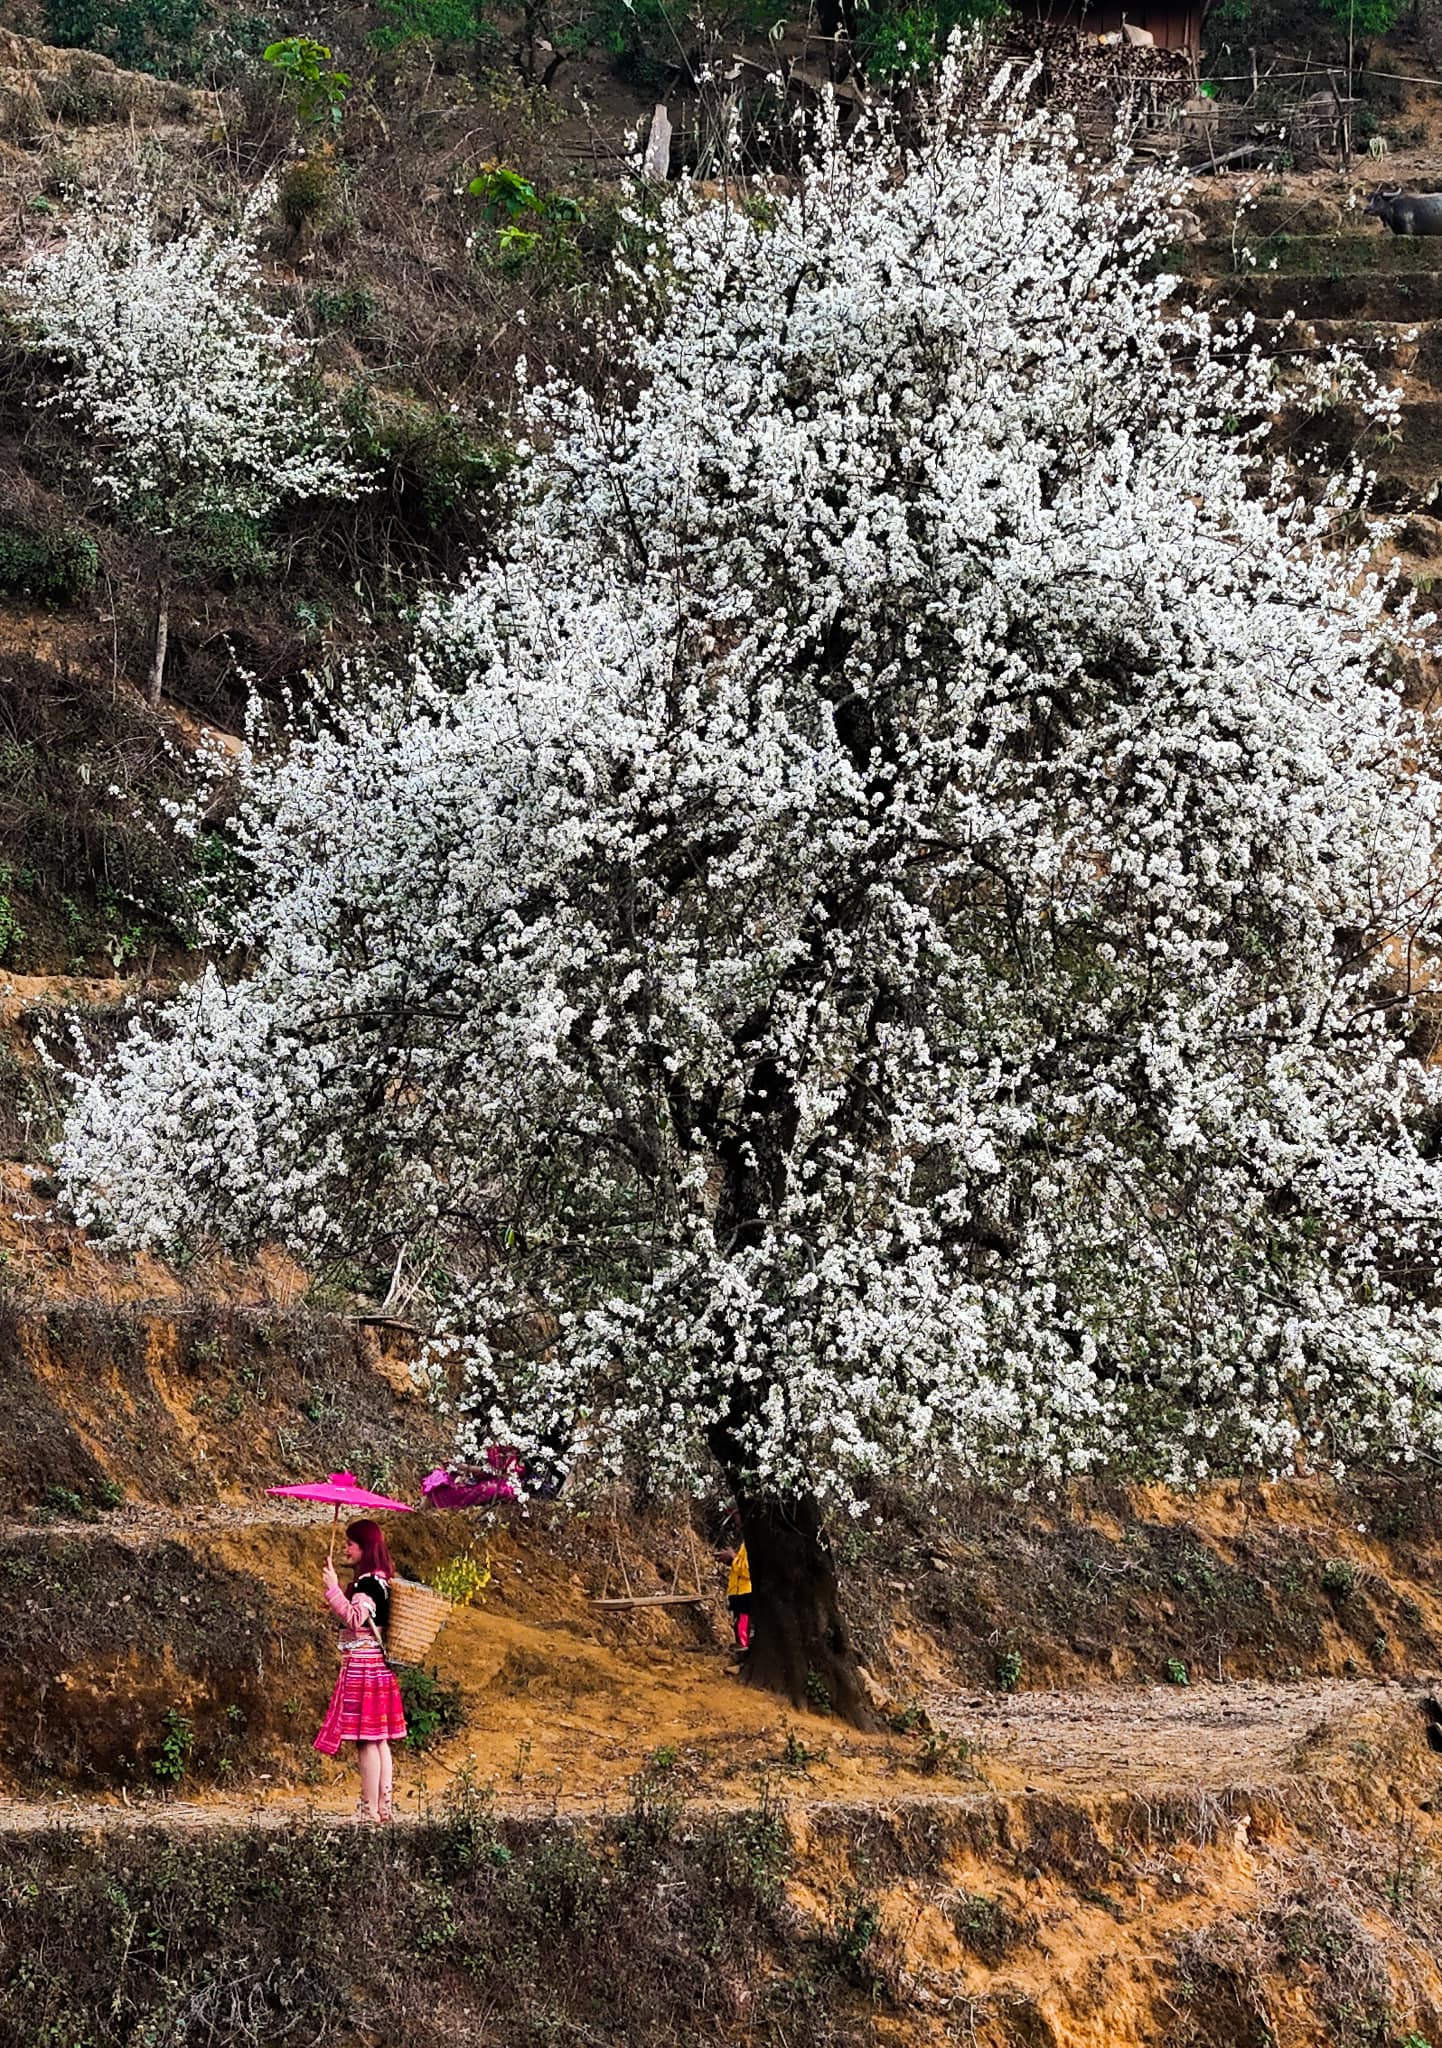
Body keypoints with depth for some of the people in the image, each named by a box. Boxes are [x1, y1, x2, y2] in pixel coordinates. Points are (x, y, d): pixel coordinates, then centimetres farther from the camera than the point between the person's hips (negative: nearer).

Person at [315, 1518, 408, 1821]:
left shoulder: (368, 1583, -15)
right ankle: (385, 1807, 13)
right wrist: (337, 1602, 26)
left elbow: (355, 1618, -29)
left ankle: (371, 1811, -7)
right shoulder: (380, 1580, 15)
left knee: (366, 1740, -8)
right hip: (378, 1667, 10)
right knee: (379, 1740, 11)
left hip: (362, 1667, -10)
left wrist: (333, 1589, -24)